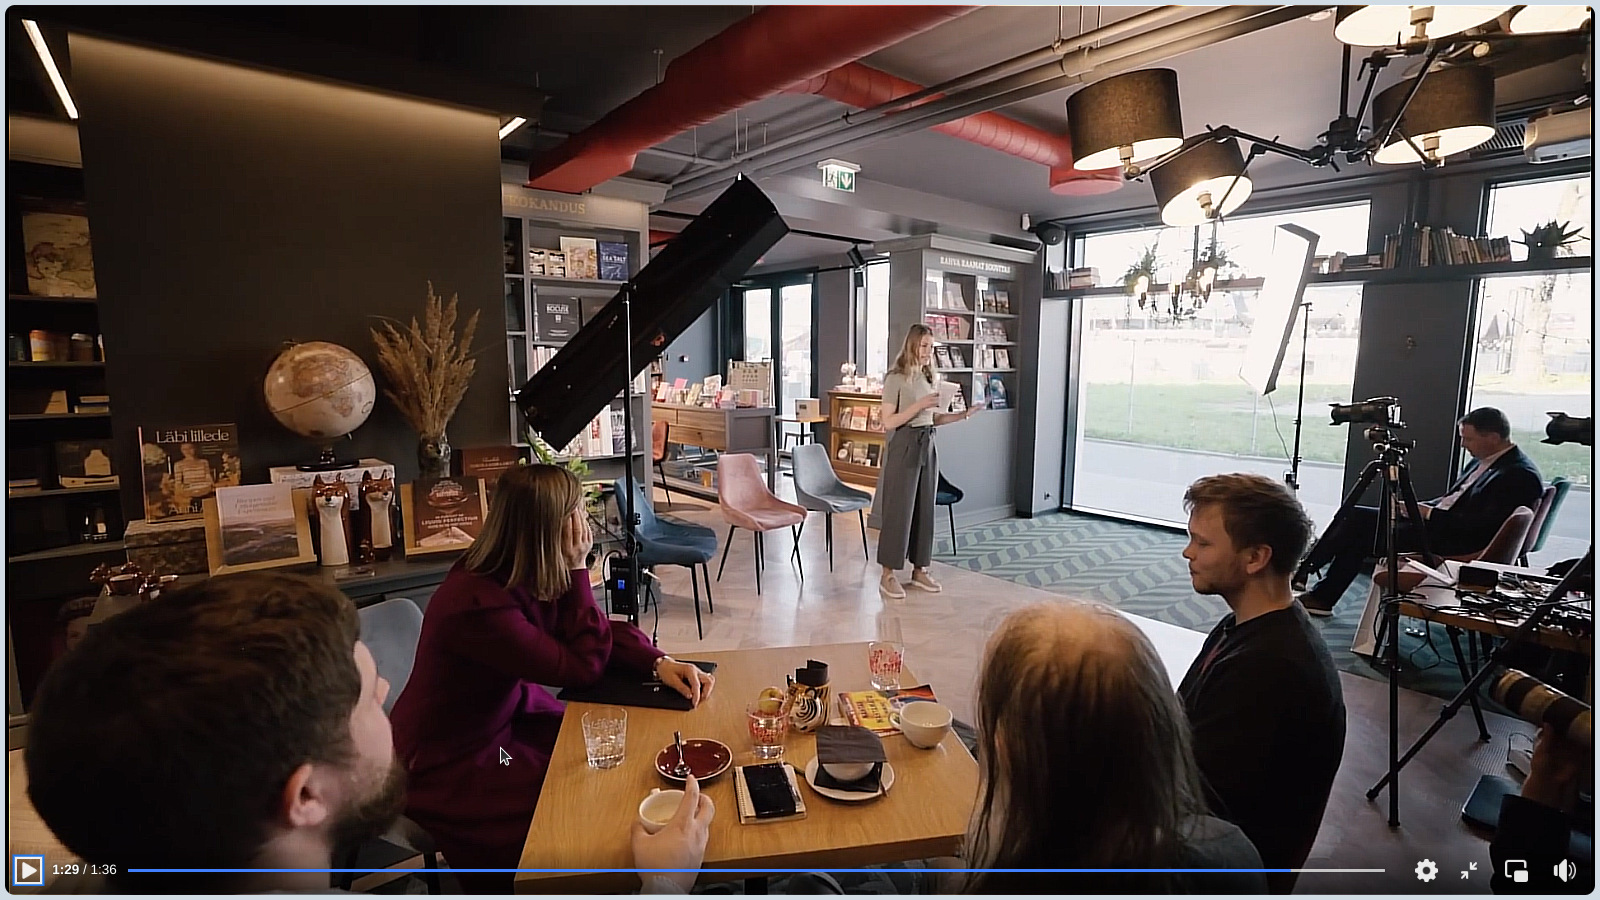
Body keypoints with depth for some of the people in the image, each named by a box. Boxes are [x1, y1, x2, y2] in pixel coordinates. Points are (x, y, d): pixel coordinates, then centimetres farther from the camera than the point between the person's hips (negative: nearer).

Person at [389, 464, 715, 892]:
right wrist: (578, 570, -27)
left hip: (505, 716, 7)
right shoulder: (478, 605, -35)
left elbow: (603, 631, -2)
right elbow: (584, 666, -26)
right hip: (448, 767, -7)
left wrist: (659, 662, -19)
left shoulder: (529, 575, -11)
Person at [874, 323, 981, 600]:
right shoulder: (896, 379, -10)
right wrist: (919, 404, -20)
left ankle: (920, 570, 23)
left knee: (925, 509, 11)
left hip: (927, 446, 7)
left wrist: (962, 415, 2)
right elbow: (888, 422, -14)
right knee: (898, 510, -2)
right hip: (904, 447, -7)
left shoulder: (932, 378, 11)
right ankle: (888, 575, 8)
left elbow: (932, 418, 15)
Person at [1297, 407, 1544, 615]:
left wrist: (1430, 514, -18)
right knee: (1355, 516, -3)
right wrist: (1419, 507, 4)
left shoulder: (1520, 475, -16)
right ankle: (1300, 572, -3)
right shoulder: (1484, 461, 13)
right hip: (1436, 522, 10)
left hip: (1453, 541, -10)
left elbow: (1483, 526, -23)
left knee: (1362, 532, -16)